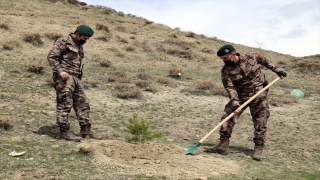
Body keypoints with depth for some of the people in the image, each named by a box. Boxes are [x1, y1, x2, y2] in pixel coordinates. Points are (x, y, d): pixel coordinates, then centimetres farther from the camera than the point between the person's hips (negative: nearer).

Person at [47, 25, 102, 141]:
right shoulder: (63, 42, -6)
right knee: (65, 104, -7)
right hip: (64, 78, -9)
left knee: (82, 104, 8)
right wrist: (60, 71, -23)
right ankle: (64, 132, -1)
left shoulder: (79, 46, 20)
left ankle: (86, 130, 14)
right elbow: (51, 57, -14)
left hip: (76, 78, 9)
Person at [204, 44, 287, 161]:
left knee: (260, 122, 0)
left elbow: (265, 61, 9)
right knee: (228, 117, -9)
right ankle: (223, 145, -2)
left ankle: (258, 149, 11)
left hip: (259, 95, -1)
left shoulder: (252, 57, -10)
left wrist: (277, 70, 9)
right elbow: (230, 88, -17)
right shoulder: (226, 71, -11)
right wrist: (235, 104, -28)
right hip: (240, 96, 1)